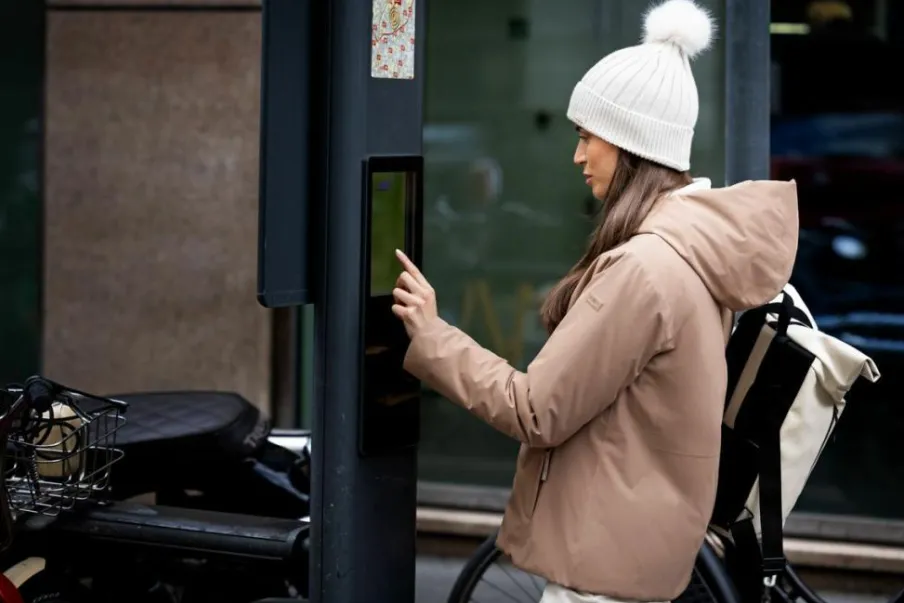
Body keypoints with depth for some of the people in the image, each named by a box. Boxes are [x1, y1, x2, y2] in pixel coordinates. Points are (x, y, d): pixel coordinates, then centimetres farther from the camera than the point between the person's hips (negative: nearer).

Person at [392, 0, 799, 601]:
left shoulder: (642, 268, -24)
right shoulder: (701, 244, 7)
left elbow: (536, 411, -20)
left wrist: (429, 336, -11)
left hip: (608, 553, -10)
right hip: (638, 533, 10)